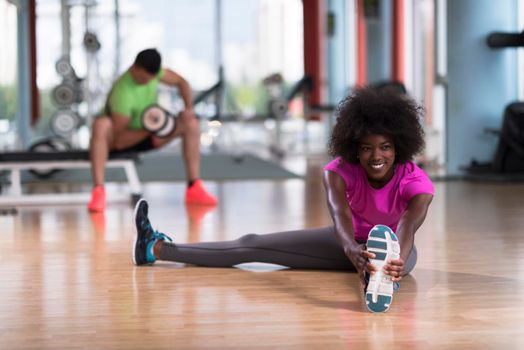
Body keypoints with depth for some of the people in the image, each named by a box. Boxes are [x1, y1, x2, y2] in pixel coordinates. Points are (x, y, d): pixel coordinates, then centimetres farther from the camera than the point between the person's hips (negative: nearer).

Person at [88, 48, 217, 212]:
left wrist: (189, 108, -13)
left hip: (147, 134, 7)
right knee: (101, 124, -41)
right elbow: (119, 141, -31)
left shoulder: (150, 70, -15)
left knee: (191, 123, -11)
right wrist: (149, 131, -37)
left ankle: (194, 188, -9)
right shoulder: (122, 93, -34)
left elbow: (181, 82, 3)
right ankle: (98, 191, -41)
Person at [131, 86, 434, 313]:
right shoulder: (341, 170, -25)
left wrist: (398, 260, -75)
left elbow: (409, 228, -51)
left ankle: (382, 279, -80)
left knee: (404, 255, -44)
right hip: (350, 242, 3)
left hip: (393, 245, -2)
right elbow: (340, 214, -46)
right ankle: (156, 248, -10)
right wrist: (352, 249, -69)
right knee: (252, 245, -7)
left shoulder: (417, 182, -31)